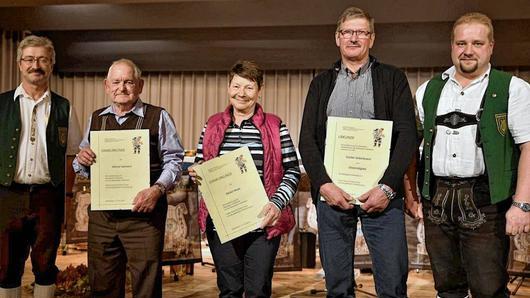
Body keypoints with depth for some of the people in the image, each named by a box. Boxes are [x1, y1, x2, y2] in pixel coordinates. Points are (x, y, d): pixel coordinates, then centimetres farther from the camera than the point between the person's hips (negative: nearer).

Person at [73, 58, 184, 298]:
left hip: (144, 213, -4)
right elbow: (82, 168, 21)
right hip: (101, 215, 4)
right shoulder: (96, 119, 15)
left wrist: (157, 189, -19)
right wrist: (82, 160, -2)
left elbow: (173, 160, -3)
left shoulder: (158, 117, 2)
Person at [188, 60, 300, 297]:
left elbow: (292, 171, 2)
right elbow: (199, 166, 19)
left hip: (263, 223, -2)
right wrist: (195, 174, -4)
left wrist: (277, 203, -12)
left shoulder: (275, 126, 3)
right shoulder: (212, 126, 10)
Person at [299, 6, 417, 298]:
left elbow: (407, 136, -1)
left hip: (380, 193, -2)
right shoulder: (321, 83, 15)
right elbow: (307, 140, 8)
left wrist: (387, 187, -12)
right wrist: (324, 184, -8)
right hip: (331, 193, 2)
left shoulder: (393, 79, 8)